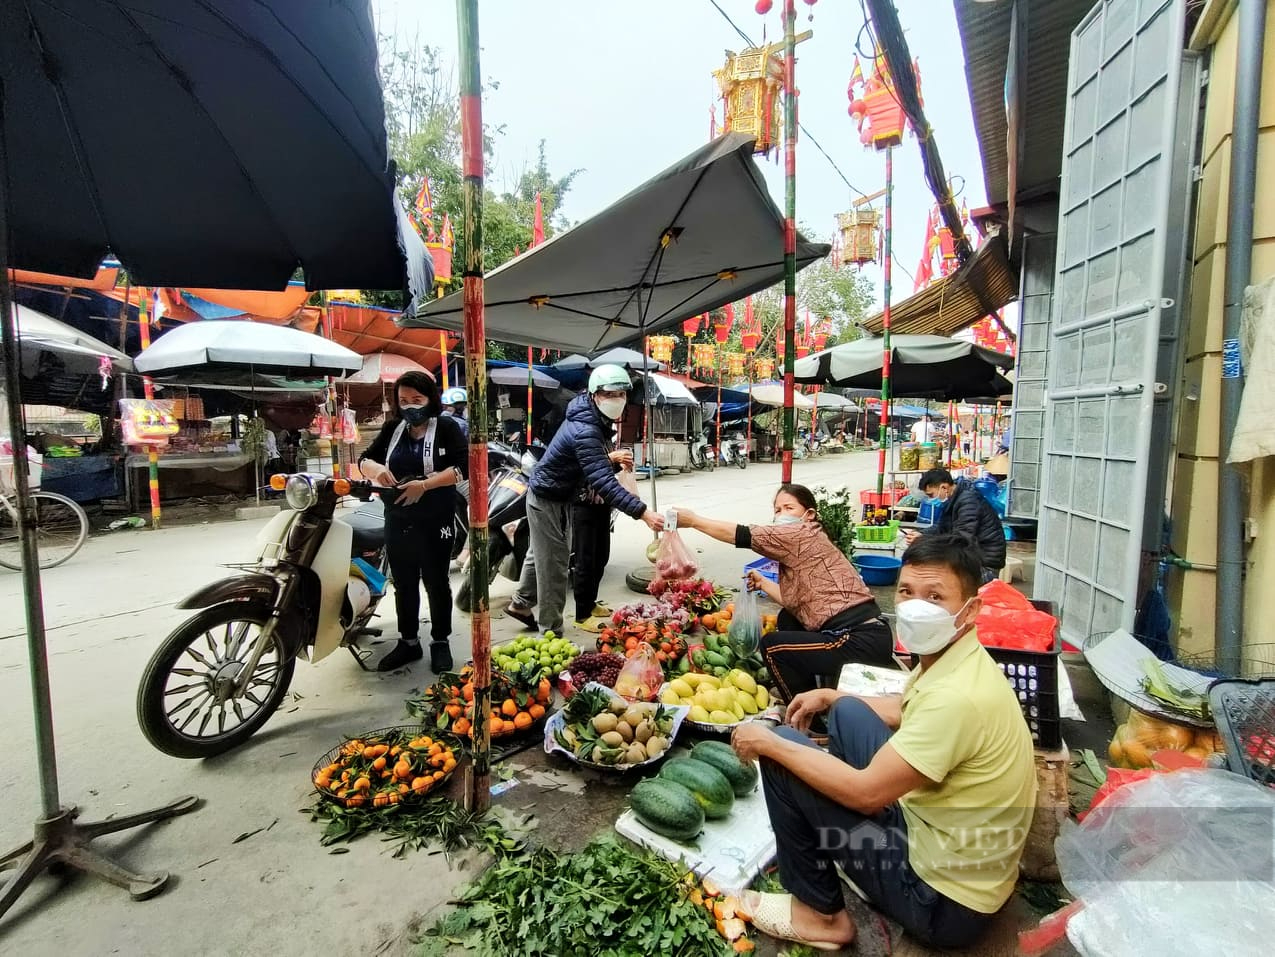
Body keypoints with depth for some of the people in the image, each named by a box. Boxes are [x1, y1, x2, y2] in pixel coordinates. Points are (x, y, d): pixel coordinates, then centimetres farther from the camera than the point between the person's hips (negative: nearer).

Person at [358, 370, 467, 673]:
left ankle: (440, 642, 23)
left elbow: (463, 466, -16)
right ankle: (408, 642, 29)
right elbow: (364, 460, 8)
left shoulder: (447, 427, -5)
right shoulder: (392, 429, 8)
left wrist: (425, 484, -26)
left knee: (436, 583, 8)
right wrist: (376, 469, -16)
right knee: (403, 584, 14)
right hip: (397, 521, 5)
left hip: (435, 522, -4)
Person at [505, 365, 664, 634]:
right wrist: (643, 513, -48)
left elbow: (589, 460, 12)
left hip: (557, 495, 10)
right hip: (547, 498, -10)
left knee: (541, 554, 24)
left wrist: (610, 458, -10)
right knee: (554, 566, -2)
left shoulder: (593, 418, 0)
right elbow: (603, 482, -42)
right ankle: (552, 633, 10)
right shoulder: (585, 430, -33)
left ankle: (520, 604, 43)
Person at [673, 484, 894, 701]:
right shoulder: (801, 544, 16)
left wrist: (692, 520, -7)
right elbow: (795, 602, 14)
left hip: (863, 641, -10)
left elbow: (742, 536, -12)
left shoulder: (804, 534, -10)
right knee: (787, 619, 22)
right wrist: (763, 584, 17)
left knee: (772, 645, -1)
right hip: (862, 632, 10)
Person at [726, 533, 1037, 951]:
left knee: (781, 752, -11)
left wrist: (769, 743, -17)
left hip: (943, 896, -9)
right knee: (847, 712, 15)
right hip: (931, 829, 9)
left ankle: (820, 914, 9)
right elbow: (903, 710, 20)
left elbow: (866, 792, -27)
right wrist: (829, 696, 11)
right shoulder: (946, 656, -3)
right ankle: (841, 851, 22)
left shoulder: (959, 696, -31)